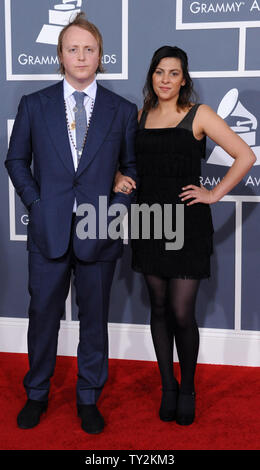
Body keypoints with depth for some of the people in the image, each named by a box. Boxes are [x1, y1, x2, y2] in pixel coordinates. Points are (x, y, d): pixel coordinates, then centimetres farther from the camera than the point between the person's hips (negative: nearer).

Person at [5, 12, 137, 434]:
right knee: (43, 314, 10)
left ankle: (89, 399, 28)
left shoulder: (122, 110, 4)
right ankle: (37, 394, 30)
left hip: (99, 233, 0)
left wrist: (117, 208, -4)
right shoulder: (34, 105, 4)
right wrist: (36, 202, -1)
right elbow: (16, 160, 10)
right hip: (48, 229, 0)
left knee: (94, 317, 11)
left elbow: (131, 166, 10)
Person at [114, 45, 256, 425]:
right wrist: (118, 178, 4)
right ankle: (168, 386, 26)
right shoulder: (140, 117, 10)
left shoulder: (198, 115, -2)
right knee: (159, 308, 10)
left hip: (187, 223, -4)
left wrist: (214, 194, -7)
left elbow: (246, 156, -5)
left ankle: (187, 389, 19)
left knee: (181, 313, -5)